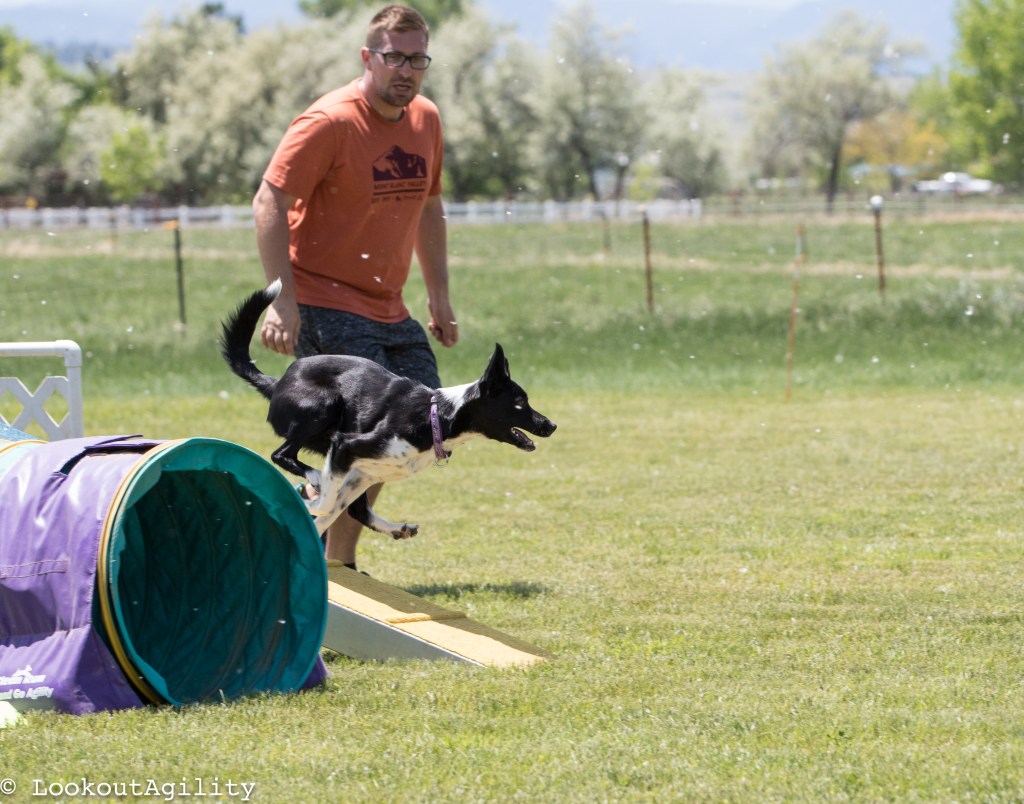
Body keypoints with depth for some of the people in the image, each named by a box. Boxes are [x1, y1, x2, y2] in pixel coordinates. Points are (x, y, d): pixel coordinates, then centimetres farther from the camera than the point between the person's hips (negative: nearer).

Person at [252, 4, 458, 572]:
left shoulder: (425, 120, 8)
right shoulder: (330, 122, -15)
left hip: (389, 310, 8)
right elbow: (269, 202, -17)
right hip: (325, 306, -8)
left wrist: (439, 295, 19)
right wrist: (282, 298, -23)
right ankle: (337, 566, -3)